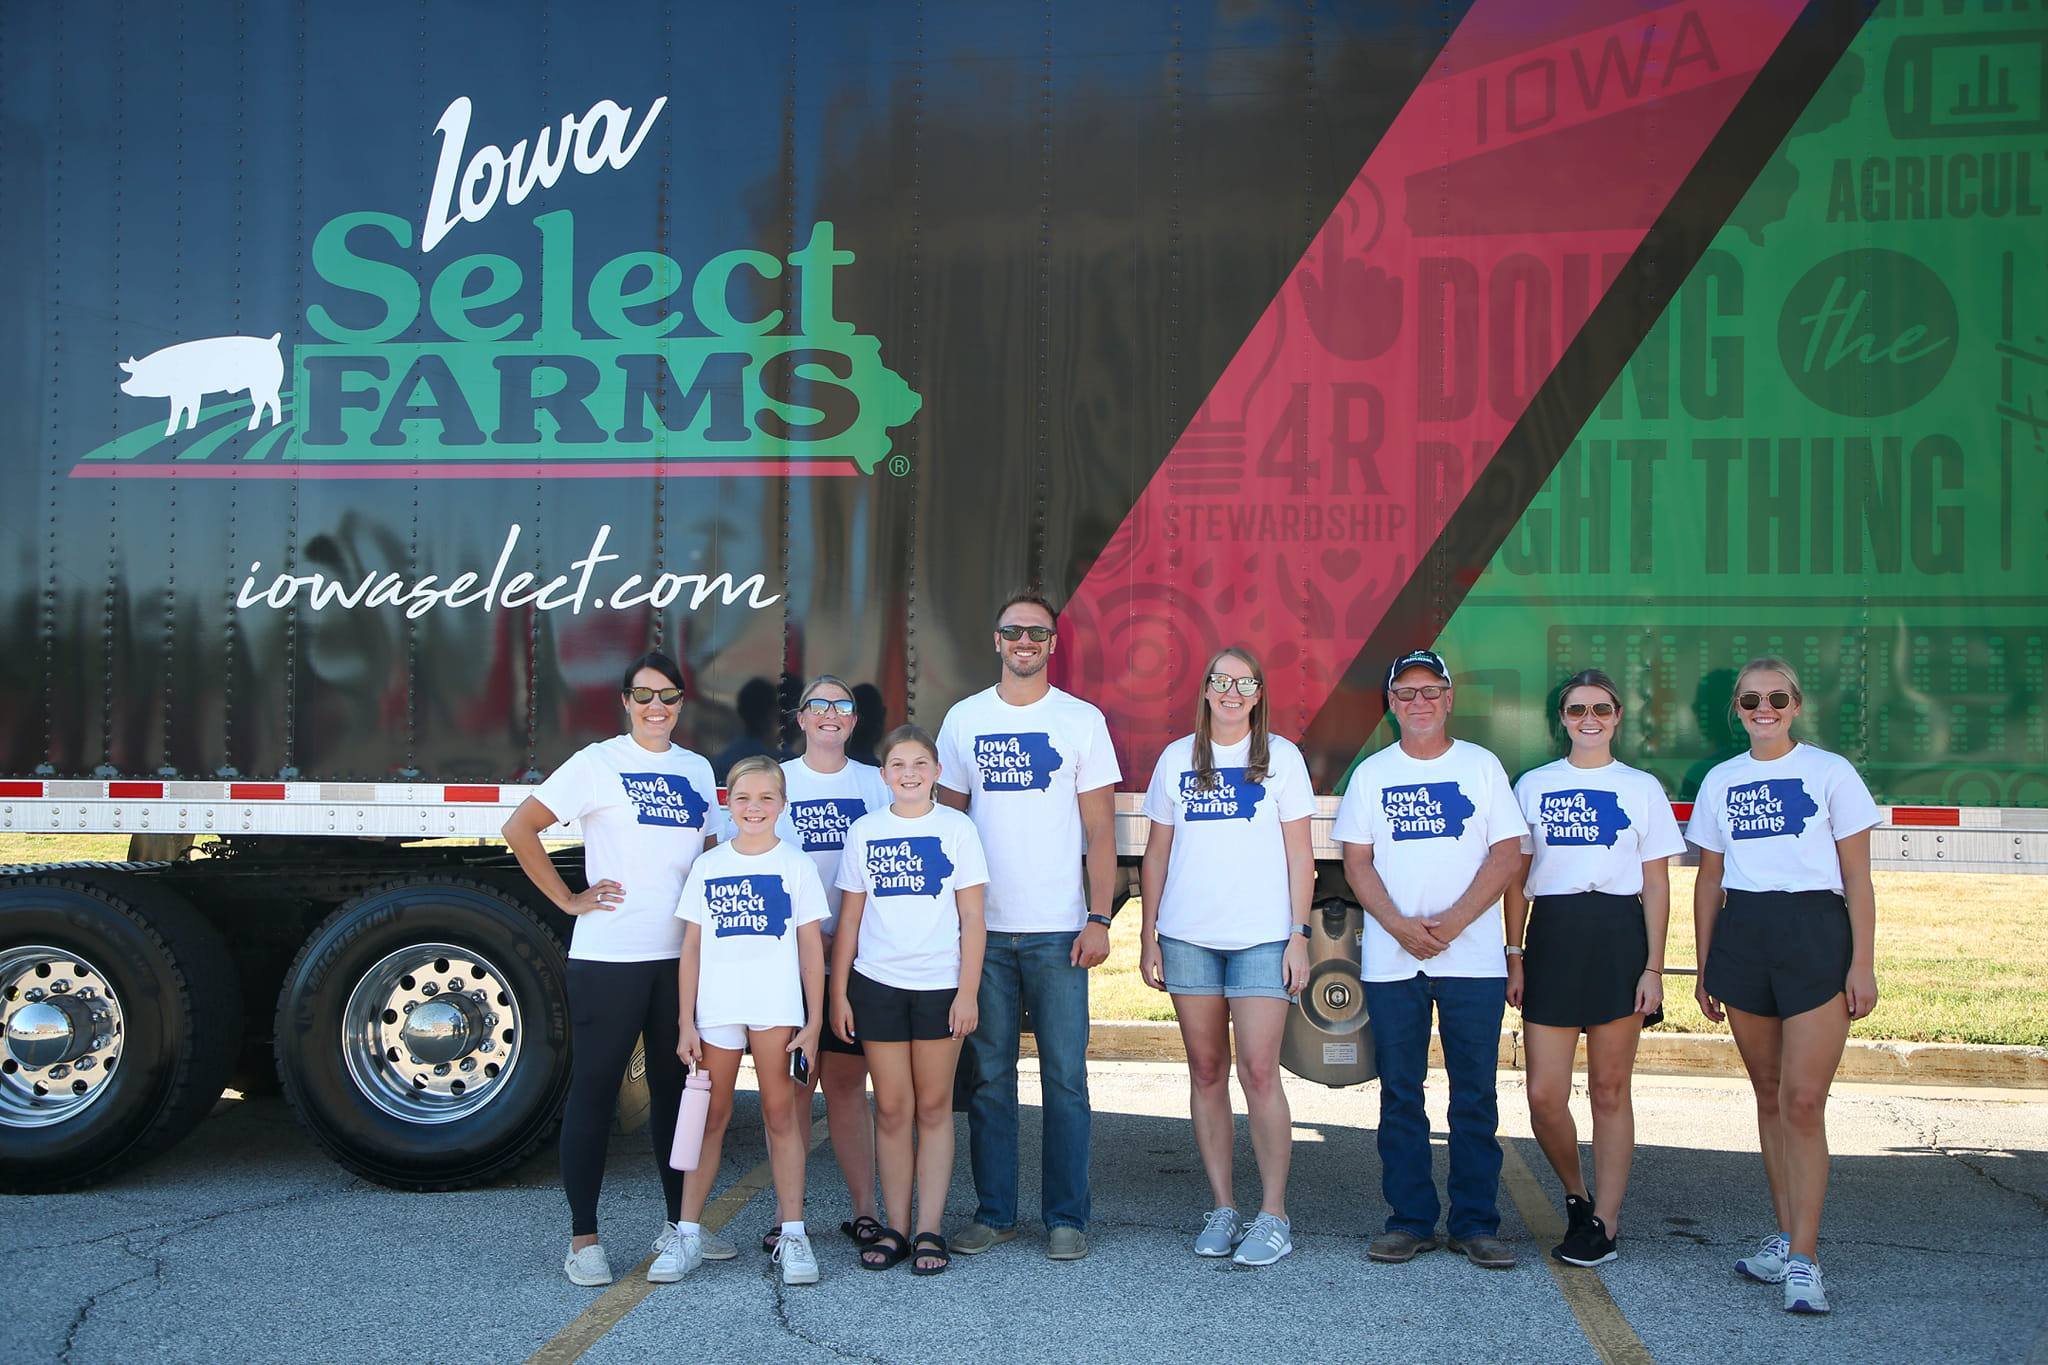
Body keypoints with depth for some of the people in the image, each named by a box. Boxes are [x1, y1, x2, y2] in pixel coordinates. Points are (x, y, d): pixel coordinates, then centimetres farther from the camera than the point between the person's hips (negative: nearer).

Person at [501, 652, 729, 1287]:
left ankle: (678, 1223, 24)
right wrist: (569, 900, -7)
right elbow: (520, 829, -5)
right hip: (608, 955, -5)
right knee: (594, 1089, 2)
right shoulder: (598, 763, -4)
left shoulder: (697, 770, 12)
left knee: (676, 1086, 12)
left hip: (681, 955, 5)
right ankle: (583, 1239, 9)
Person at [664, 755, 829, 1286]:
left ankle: (793, 1235, 7)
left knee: (780, 1114, 2)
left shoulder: (796, 865, 4)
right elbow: (691, 948, 8)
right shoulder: (708, 867, 8)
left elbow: (811, 949, 4)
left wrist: (813, 1023, -1)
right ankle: (688, 1234, 12)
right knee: (710, 1117, 6)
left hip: (777, 1010, -2)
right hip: (716, 1010, 2)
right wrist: (686, 1023, 3)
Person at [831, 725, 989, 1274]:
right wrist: (837, 993, 4)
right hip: (877, 984, 1)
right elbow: (849, 920, 9)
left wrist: (968, 992, -5)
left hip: (940, 985, -1)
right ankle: (894, 1227, 12)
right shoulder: (864, 832, 6)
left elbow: (973, 920, 1)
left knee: (934, 1107, 4)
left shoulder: (957, 829, 2)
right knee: (892, 1109, 4)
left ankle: (929, 1229, 9)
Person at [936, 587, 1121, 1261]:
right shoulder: (963, 720, 9)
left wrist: (1098, 919, -6)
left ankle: (1066, 1217, 11)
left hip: (1058, 930, -2)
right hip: (981, 929, 2)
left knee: (1064, 1076, 0)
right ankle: (994, 1212, 17)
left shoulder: (1082, 720, 3)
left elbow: (1100, 831, 2)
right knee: (988, 1075, 6)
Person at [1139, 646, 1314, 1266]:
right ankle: (1221, 1208, 15)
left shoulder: (1281, 757, 4)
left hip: (1262, 937, -3)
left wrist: (1299, 934, -4)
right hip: (1187, 936, 3)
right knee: (1206, 1072, 6)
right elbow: (1156, 853, 12)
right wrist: (1148, 934, 7)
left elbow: (1299, 854, 3)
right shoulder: (1177, 759, 9)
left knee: (1259, 1072, -8)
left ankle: (1274, 1214, 2)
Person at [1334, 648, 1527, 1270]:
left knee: (1475, 1096, 1)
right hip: (1391, 960, 1)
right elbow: (1357, 862, 5)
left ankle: (1476, 1223, 9)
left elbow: (1507, 853, 0)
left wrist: (1454, 921, -12)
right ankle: (1409, 1220, 13)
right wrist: (1400, 926, -11)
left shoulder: (1481, 766, 6)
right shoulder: (1371, 774, 9)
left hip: (1474, 958, -1)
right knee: (1400, 1095, 4)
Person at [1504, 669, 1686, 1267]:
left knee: (1609, 1088, 2)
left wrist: (1653, 967, -3)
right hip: (1551, 933, 1)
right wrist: (1514, 956, 4)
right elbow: (1516, 878, 11)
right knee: (1544, 1095, -2)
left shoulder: (1641, 787, 7)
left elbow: (1656, 885, 5)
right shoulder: (1533, 785, 10)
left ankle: (1604, 1221, 11)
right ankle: (1576, 1197, 22)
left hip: (1618, 936, -1)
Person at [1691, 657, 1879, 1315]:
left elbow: (1857, 878, 0)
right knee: (1769, 1095, 10)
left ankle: (1802, 1258, -6)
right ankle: (1787, 1234, 21)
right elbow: (1708, 879, 16)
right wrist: (1704, 966, 12)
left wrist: (1862, 964, -6)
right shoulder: (1721, 781, 11)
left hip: (1815, 934, -4)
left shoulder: (1830, 771, 1)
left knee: (1803, 1101, -10)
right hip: (1741, 936, 4)